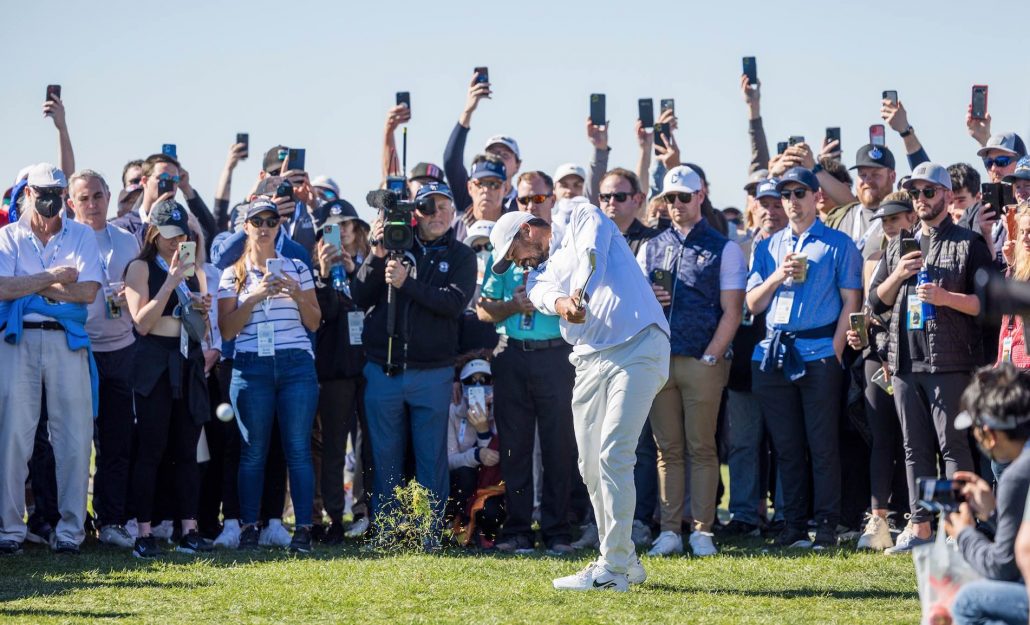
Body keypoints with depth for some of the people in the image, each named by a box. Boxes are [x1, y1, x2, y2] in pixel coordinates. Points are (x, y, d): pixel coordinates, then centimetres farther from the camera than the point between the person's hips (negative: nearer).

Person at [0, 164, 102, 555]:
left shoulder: (81, 236, 9)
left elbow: (88, 291, -5)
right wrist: (53, 278, -9)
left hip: (67, 341, 1)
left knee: (74, 438, -2)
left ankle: (70, 529, 3)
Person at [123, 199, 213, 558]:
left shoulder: (194, 272, 16)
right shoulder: (141, 268, 0)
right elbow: (142, 323, -11)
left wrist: (204, 311, -2)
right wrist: (171, 282, -14)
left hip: (189, 364, 5)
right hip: (155, 364, -5)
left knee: (187, 451, 4)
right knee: (151, 450, -8)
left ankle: (189, 531, 5)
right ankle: (144, 534, -7)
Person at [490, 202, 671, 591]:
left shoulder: (582, 218, 12)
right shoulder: (540, 275, 23)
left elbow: (592, 256, -11)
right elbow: (550, 297, -2)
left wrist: (581, 293, -30)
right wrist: (566, 306, -26)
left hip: (639, 345, -7)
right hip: (590, 361, 7)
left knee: (612, 455, -15)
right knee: (590, 467, 6)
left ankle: (612, 570, -17)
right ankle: (625, 560, 20)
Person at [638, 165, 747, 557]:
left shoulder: (723, 249, 4)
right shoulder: (650, 249, 17)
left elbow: (732, 311, -1)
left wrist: (710, 357, -10)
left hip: (703, 362, -3)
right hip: (658, 360, 3)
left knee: (702, 448, -3)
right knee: (668, 450, 3)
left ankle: (702, 531, -1)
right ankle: (669, 530, 4)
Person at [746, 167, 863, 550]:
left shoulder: (838, 244, 4)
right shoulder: (768, 247, 16)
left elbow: (850, 302, 0)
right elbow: (753, 303, 12)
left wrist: (835, 352, -8)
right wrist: (777, 276, -6)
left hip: (819, 353, -4)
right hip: (773, 355, 4)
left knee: (823, 445, -4)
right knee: (786, 445, 5)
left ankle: (827, 526, -2)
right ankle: (793, 526, 9)